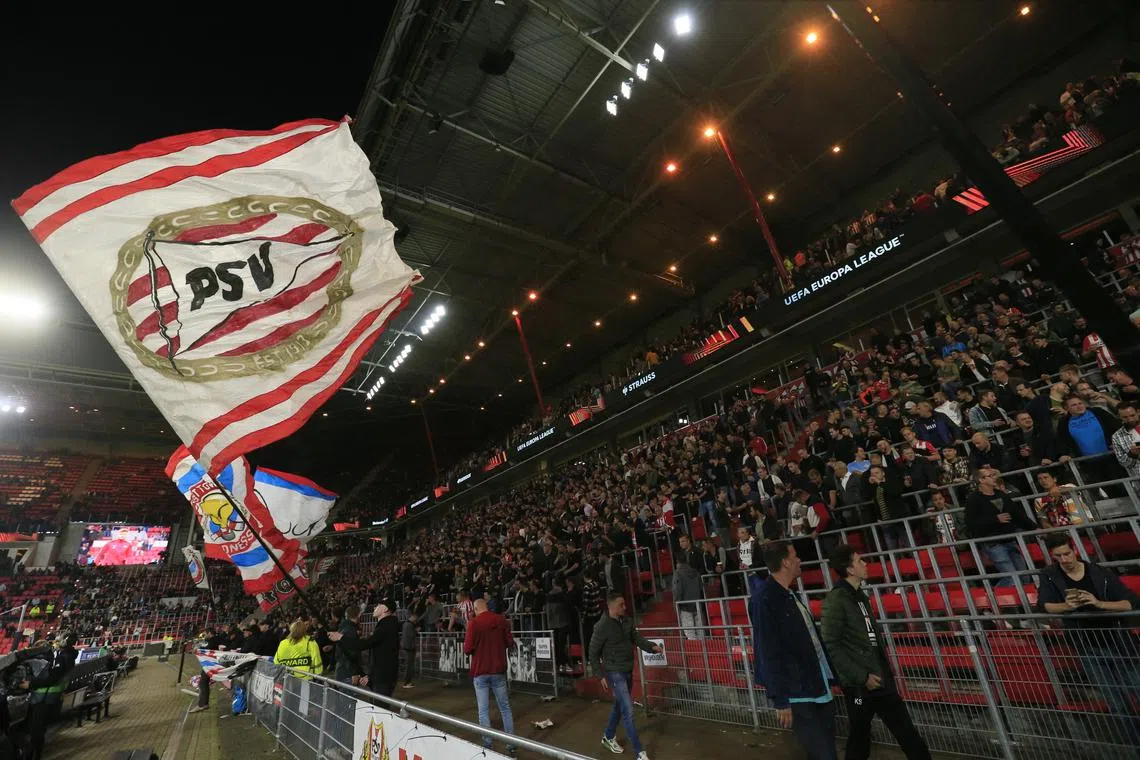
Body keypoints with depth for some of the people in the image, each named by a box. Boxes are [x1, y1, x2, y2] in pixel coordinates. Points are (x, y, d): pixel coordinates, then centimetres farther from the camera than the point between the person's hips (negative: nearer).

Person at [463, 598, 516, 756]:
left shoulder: (474, 623, -12)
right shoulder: (501, 620, -1)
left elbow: (467, 649, -13)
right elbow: (510, 643, 2)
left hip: (480, 671, -3)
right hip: (498, 670, 3)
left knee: (483, 710, 6)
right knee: (505, 707, 13)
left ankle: (488, 745, 8)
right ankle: (511, 745, 16)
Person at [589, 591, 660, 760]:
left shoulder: (627, 621, -2)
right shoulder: (602, 626, -21)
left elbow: (637, 638, -1)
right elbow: (593, 652, -13)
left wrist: (652, 646, -19)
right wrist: (601, 675, -11)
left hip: (628, 671, 7)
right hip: (615, 673, -7)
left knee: (619, 706, 21)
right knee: (628, 711, -5)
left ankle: (608, 737, 42)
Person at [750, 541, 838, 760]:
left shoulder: (789, 595, 9)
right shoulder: (764, 599, -20)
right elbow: (768, 652, -21)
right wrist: (780, 700, -20)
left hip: (820, 689, 9)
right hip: (797, 695, -9)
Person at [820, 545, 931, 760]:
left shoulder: (859, 595, 10)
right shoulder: (835, 600, -19)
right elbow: (831, 646, -21)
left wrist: (887, 670, 13)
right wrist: (861, 677, -19)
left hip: (881, 680, 8)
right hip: (859, 685, -8)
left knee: (908, 735, 14)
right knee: (860, 741, 8)